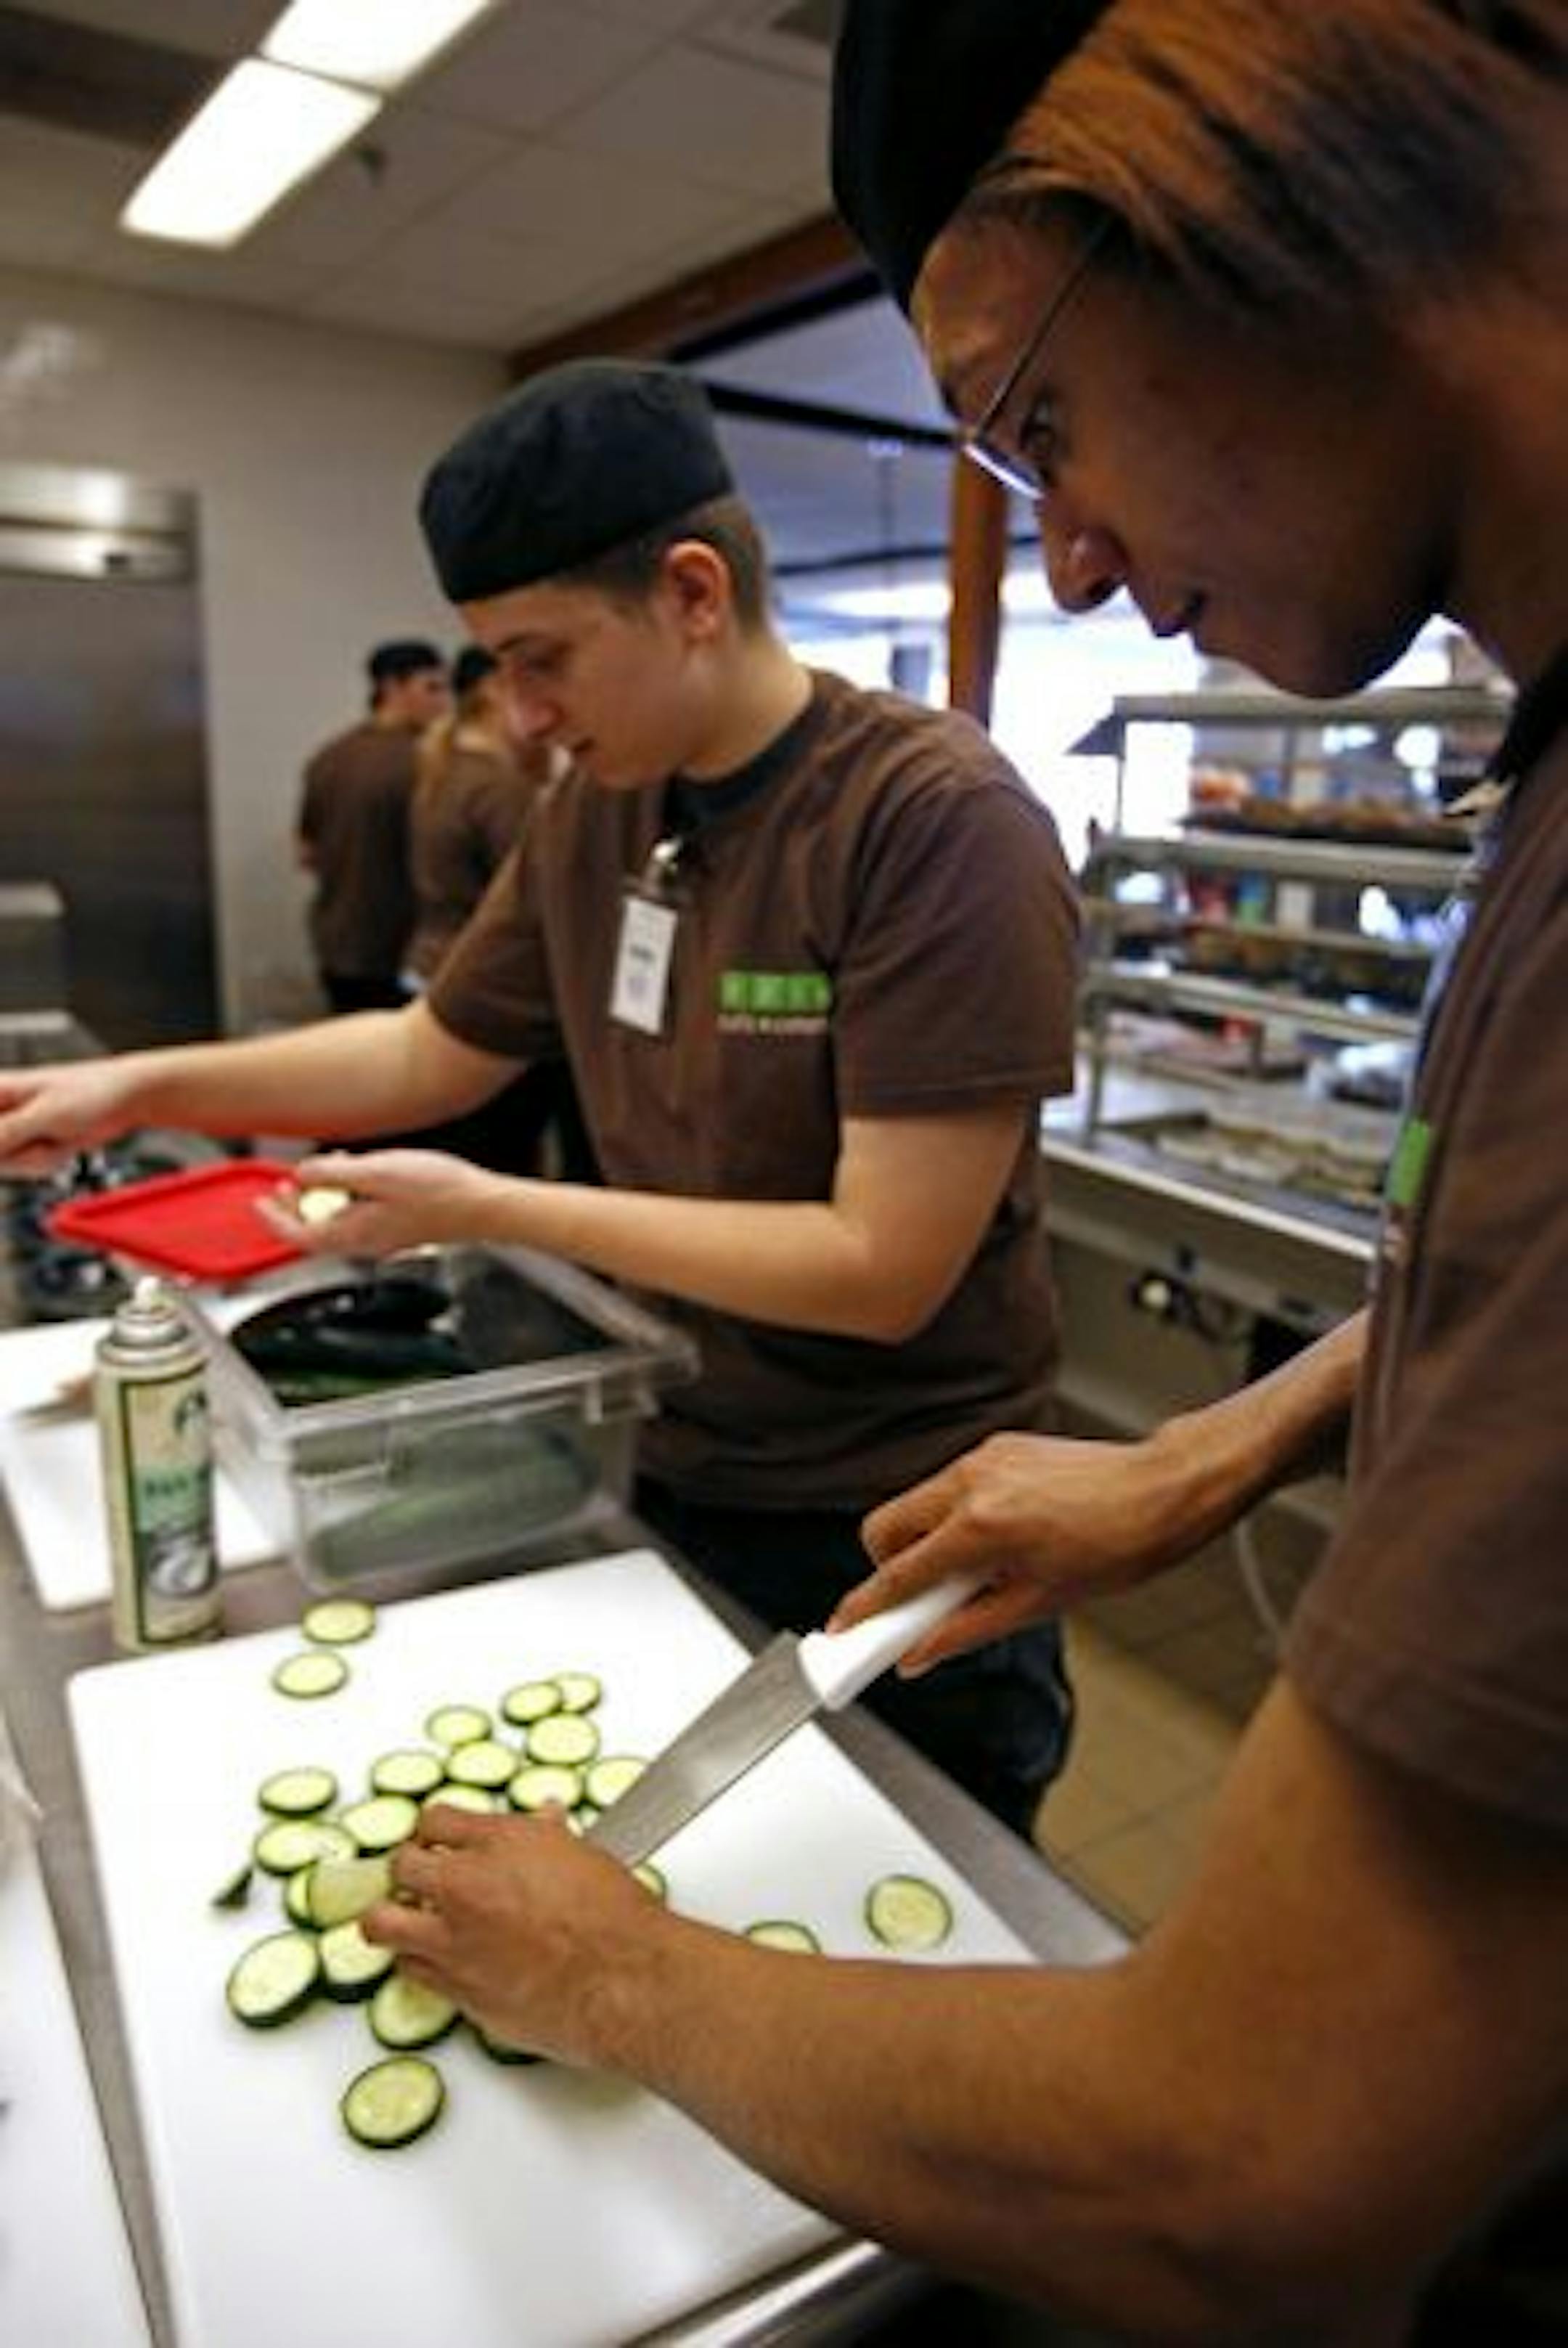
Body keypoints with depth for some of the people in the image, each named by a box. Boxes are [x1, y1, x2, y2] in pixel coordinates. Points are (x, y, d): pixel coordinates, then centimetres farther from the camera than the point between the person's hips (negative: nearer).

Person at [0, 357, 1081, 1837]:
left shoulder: (939, 820, -22)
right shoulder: (592, 812, -1)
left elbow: (884, 1268, -26)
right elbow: (435, 1053, 12)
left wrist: (485, 1209, -20)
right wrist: (140, 1087, 4)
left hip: (901, 1547, -5)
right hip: (664, 1481, 6)